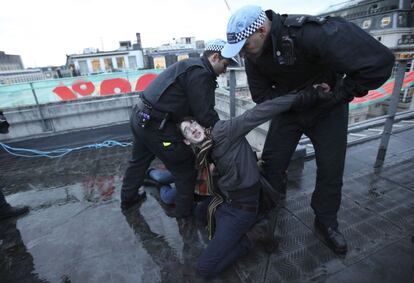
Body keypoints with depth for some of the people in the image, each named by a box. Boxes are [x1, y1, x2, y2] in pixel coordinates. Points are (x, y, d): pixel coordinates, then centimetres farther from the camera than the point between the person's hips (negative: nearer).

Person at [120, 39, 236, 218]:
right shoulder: (200, 73, -14)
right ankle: (185, 210, 24)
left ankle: (128, 197, 48)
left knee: (139, 160, 27)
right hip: (155, 125, -10)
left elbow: (190, 107, 15)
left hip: (140, 117, 10)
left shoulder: (191, 65, 16)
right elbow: (205, 114, -19)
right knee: (185, 168, 6)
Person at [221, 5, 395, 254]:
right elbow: (260, 94, -12)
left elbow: (379, 62, -34)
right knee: (272, 161, 3)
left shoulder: (310, 33, -35)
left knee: (331, 170, 2)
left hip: (327, 110, -3)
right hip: (288, 107, 4)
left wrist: (339, 95, -22)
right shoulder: (253, 54, -15)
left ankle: (326, 222, 27)